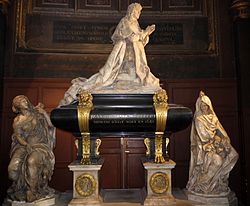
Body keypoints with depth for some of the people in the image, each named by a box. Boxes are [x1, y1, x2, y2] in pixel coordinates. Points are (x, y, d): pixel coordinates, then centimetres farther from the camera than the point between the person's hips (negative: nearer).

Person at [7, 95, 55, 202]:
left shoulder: (37, 113, 6)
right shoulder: (17, 121, 6)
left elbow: (50, 126, 3)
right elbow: (18, 137, -2)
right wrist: (26, 145, -15)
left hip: (39, 145, -2)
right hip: (23, 146, 2)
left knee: (32, 162, -33)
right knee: (13, 167, -22)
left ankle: (33, 192, -21)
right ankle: (20, 189, 7)